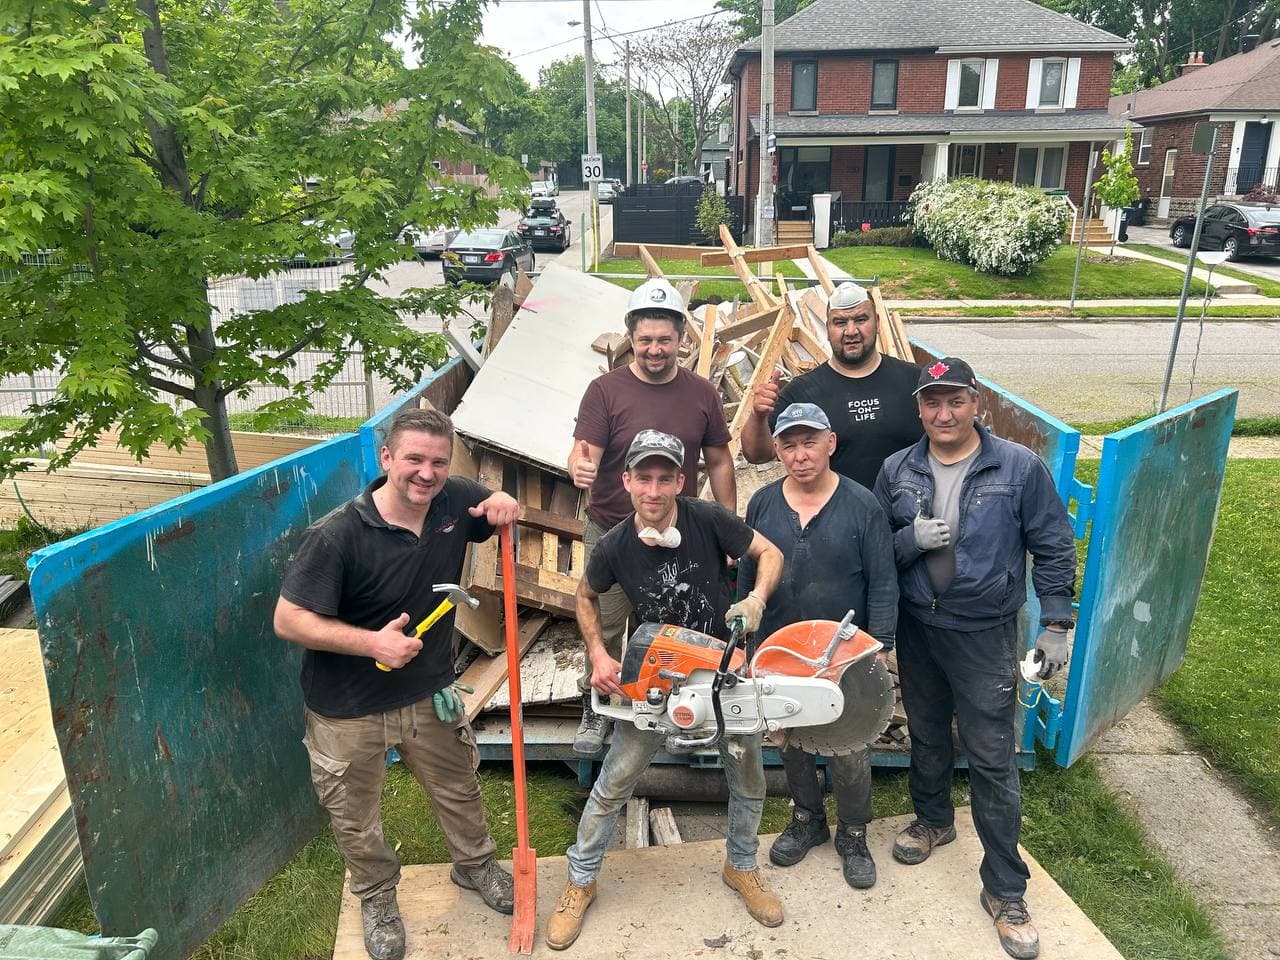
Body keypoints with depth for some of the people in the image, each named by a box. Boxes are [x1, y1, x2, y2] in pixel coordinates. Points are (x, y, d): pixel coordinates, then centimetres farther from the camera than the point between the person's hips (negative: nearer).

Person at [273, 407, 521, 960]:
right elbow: (288, 620, -22)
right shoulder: (336, 535, -26)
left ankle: (474, 864, 53)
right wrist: (372, 642, -33)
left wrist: (505, 505, -14)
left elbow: (498, 508, 12)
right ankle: (376, 897, 47)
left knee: (459, 790, 24)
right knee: (356, 820, 18)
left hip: (429, 693, 4)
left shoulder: (456, 501, -10)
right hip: (348, 709, -4)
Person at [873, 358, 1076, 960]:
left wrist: (1055, 626, -5)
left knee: (992, 759, 1)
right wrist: (911, 538, -17)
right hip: (916, 629, 3)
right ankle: (933, 819, 48)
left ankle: (1004, 890, 15)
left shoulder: (1019, 467, -10)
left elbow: (1053, 549, -4)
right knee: (926, 735, 21)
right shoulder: (897, 471, -2)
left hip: (986, 634, -3)